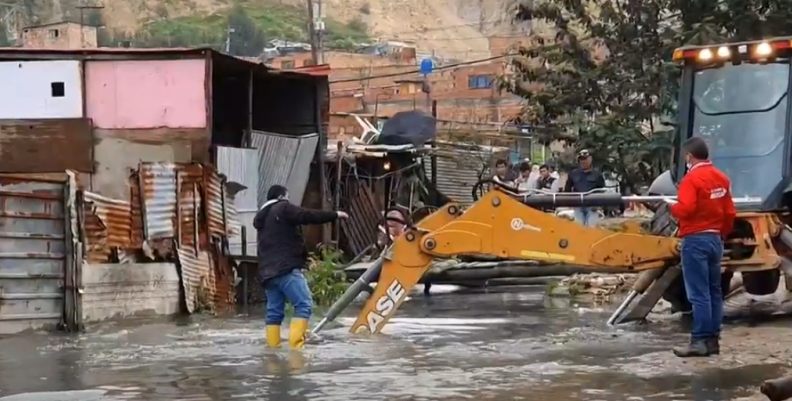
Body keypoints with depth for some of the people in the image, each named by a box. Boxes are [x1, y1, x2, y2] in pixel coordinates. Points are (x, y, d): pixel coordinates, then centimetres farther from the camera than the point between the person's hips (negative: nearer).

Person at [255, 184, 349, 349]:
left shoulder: (262, 218, 27)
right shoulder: (283, 209, 1)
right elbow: (309, 216, -6)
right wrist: (335, 215, 2)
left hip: (268, 271, 9)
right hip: (286, 268, -9)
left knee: (274, 311, 8)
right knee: (304, 304, -13)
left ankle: (273, 348, 4)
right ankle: (296, 344, -26)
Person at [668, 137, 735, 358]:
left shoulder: (692, 178, -14)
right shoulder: (721, 178, 10)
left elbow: (685, 209, -23)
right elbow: (730, 212, 13)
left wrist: (672, 207, -3)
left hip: (695, 240, -8)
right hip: (715, 239, 8)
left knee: (699, 294, -8)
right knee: (714, 291, 10)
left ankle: (699, 341, -9)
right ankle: (713, 339, 14)